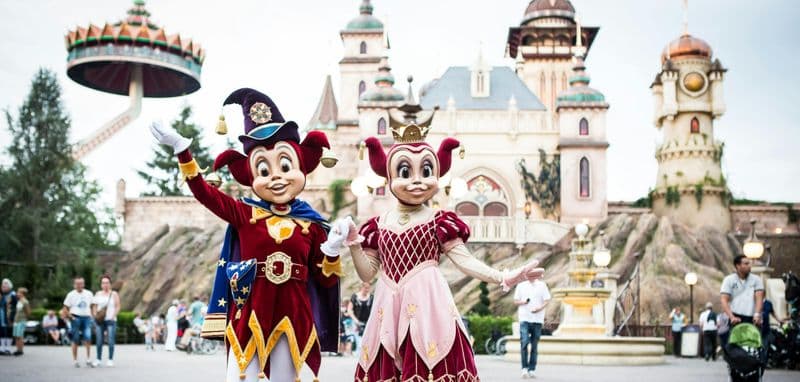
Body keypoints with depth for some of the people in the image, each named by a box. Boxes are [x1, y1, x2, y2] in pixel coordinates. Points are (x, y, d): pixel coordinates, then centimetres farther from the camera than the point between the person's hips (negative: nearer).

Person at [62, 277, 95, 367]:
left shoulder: (89, 294, 11)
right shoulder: (71, 295, 2)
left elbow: (92, 306, 20)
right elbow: (65, 309, 1)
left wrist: (93, 315, 8)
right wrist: (71, 317, -9)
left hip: (86, 317, 2)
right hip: (76, 318, -2)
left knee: (88, 338, -11)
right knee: (75, 340, 3)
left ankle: (88, 360, -6)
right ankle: (75, 361, 11)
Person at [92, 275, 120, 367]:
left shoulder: (114, 294, 2)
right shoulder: (98, 294, 13)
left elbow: (118, 307, 0)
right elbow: (95, 306, 16)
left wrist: (113, 316, -12)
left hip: (110, 320, -3)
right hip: (99, 320, 3)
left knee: (111, 340, -6)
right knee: (99, 341, 2)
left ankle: (110, 360, 0)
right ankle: (98, 359, 11)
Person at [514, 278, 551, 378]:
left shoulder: (542, 285, 7)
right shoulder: (521, 286, 10)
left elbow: (547, 301, 3)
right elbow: (516, 301, 11)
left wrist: (540, 308, -16)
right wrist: (523, 302, -10)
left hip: (537, 319, 0)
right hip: (524, 319, 0)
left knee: (534, 345, 4)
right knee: (524, 342, -13)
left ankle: (532, 369, 11)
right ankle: (524, 368, -5)